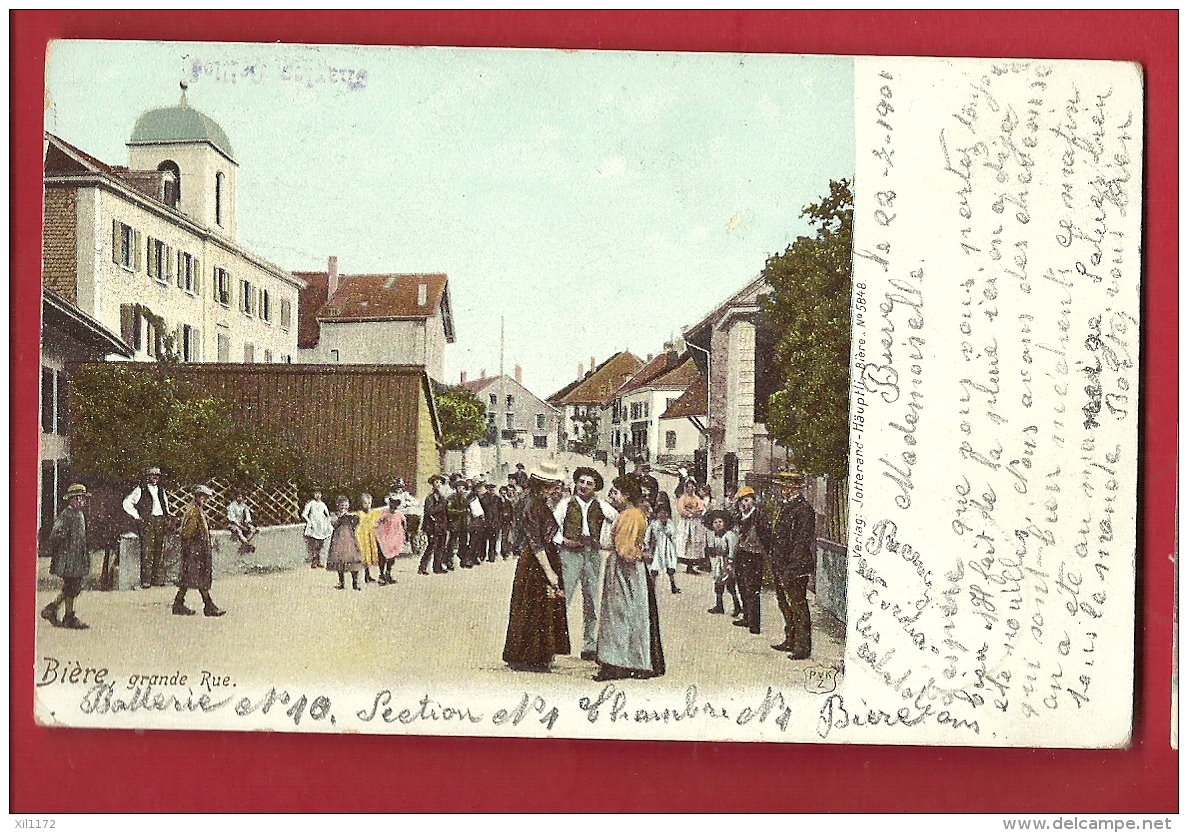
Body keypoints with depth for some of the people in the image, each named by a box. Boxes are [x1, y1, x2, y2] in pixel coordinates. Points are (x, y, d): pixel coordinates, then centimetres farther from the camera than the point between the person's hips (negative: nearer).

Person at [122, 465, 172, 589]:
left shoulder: (161, 490, 17)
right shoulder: (141, 490, 0)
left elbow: (167, 504, 32)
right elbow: (127, 503, -3)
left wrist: (167, 515, 16)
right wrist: (136, 516, -6)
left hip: (160, 521, 5)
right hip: (147, 521, -5)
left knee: (160, 550, 4)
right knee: (147, 551, -9)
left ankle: (159, 579, 9)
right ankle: (145, 580, -7)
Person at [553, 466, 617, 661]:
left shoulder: (601, 506, 10)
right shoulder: (566, 504, 3)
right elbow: (553, 526, 2)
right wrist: (563, 540, -13)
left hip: (593, 554, 3)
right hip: (570, 553, -3)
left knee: (592, 602, 7)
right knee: (562, 597, -11)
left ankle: (589, 646, 15)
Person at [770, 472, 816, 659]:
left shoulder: (804, 509, -14)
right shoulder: (786, 506, 14)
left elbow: (801, 541, -18)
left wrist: (790, 568, -20)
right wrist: (776, 566, 16)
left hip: (795, 568, -10)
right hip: (781, 568, 10)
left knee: (798, 607, -3)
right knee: (785, 605, 17)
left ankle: (803, 647, 4)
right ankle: (790, 641, 29)